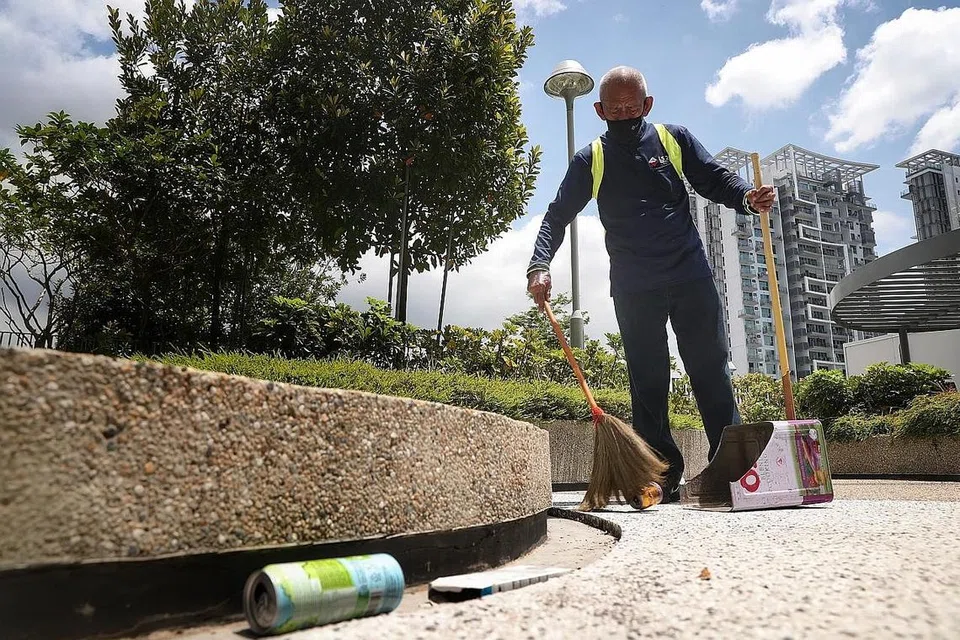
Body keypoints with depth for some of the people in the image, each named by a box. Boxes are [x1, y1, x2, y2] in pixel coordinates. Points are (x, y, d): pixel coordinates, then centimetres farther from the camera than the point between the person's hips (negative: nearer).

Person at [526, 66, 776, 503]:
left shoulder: (674, 139, 8)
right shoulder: (591, 160, 7)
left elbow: (715, 180, 9)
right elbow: (557, 216, 4)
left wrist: (748, 198, -14)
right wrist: (540, 266, -13)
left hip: (691, 278, 0)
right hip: (633, 288, 0)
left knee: (711, 370, 1)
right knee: (648, 384, 2)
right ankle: (663, 477, 7)